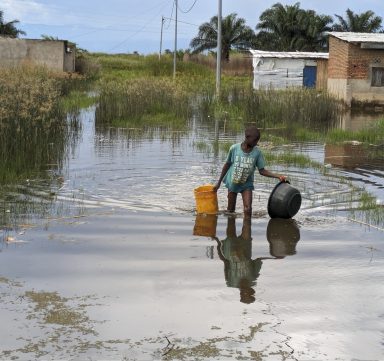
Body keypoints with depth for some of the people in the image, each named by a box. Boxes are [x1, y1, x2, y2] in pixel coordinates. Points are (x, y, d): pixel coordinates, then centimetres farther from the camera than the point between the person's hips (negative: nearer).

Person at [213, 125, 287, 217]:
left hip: (247, 184, 0)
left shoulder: (257, 152, -12)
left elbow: (262, 171, -6)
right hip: (232, 182, 0)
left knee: (248, 209, -15)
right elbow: (227, 165, 1)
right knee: (230, 210, 8)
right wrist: (219, 183, 6)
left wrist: (278, 176, -19)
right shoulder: (234, 148, -13)